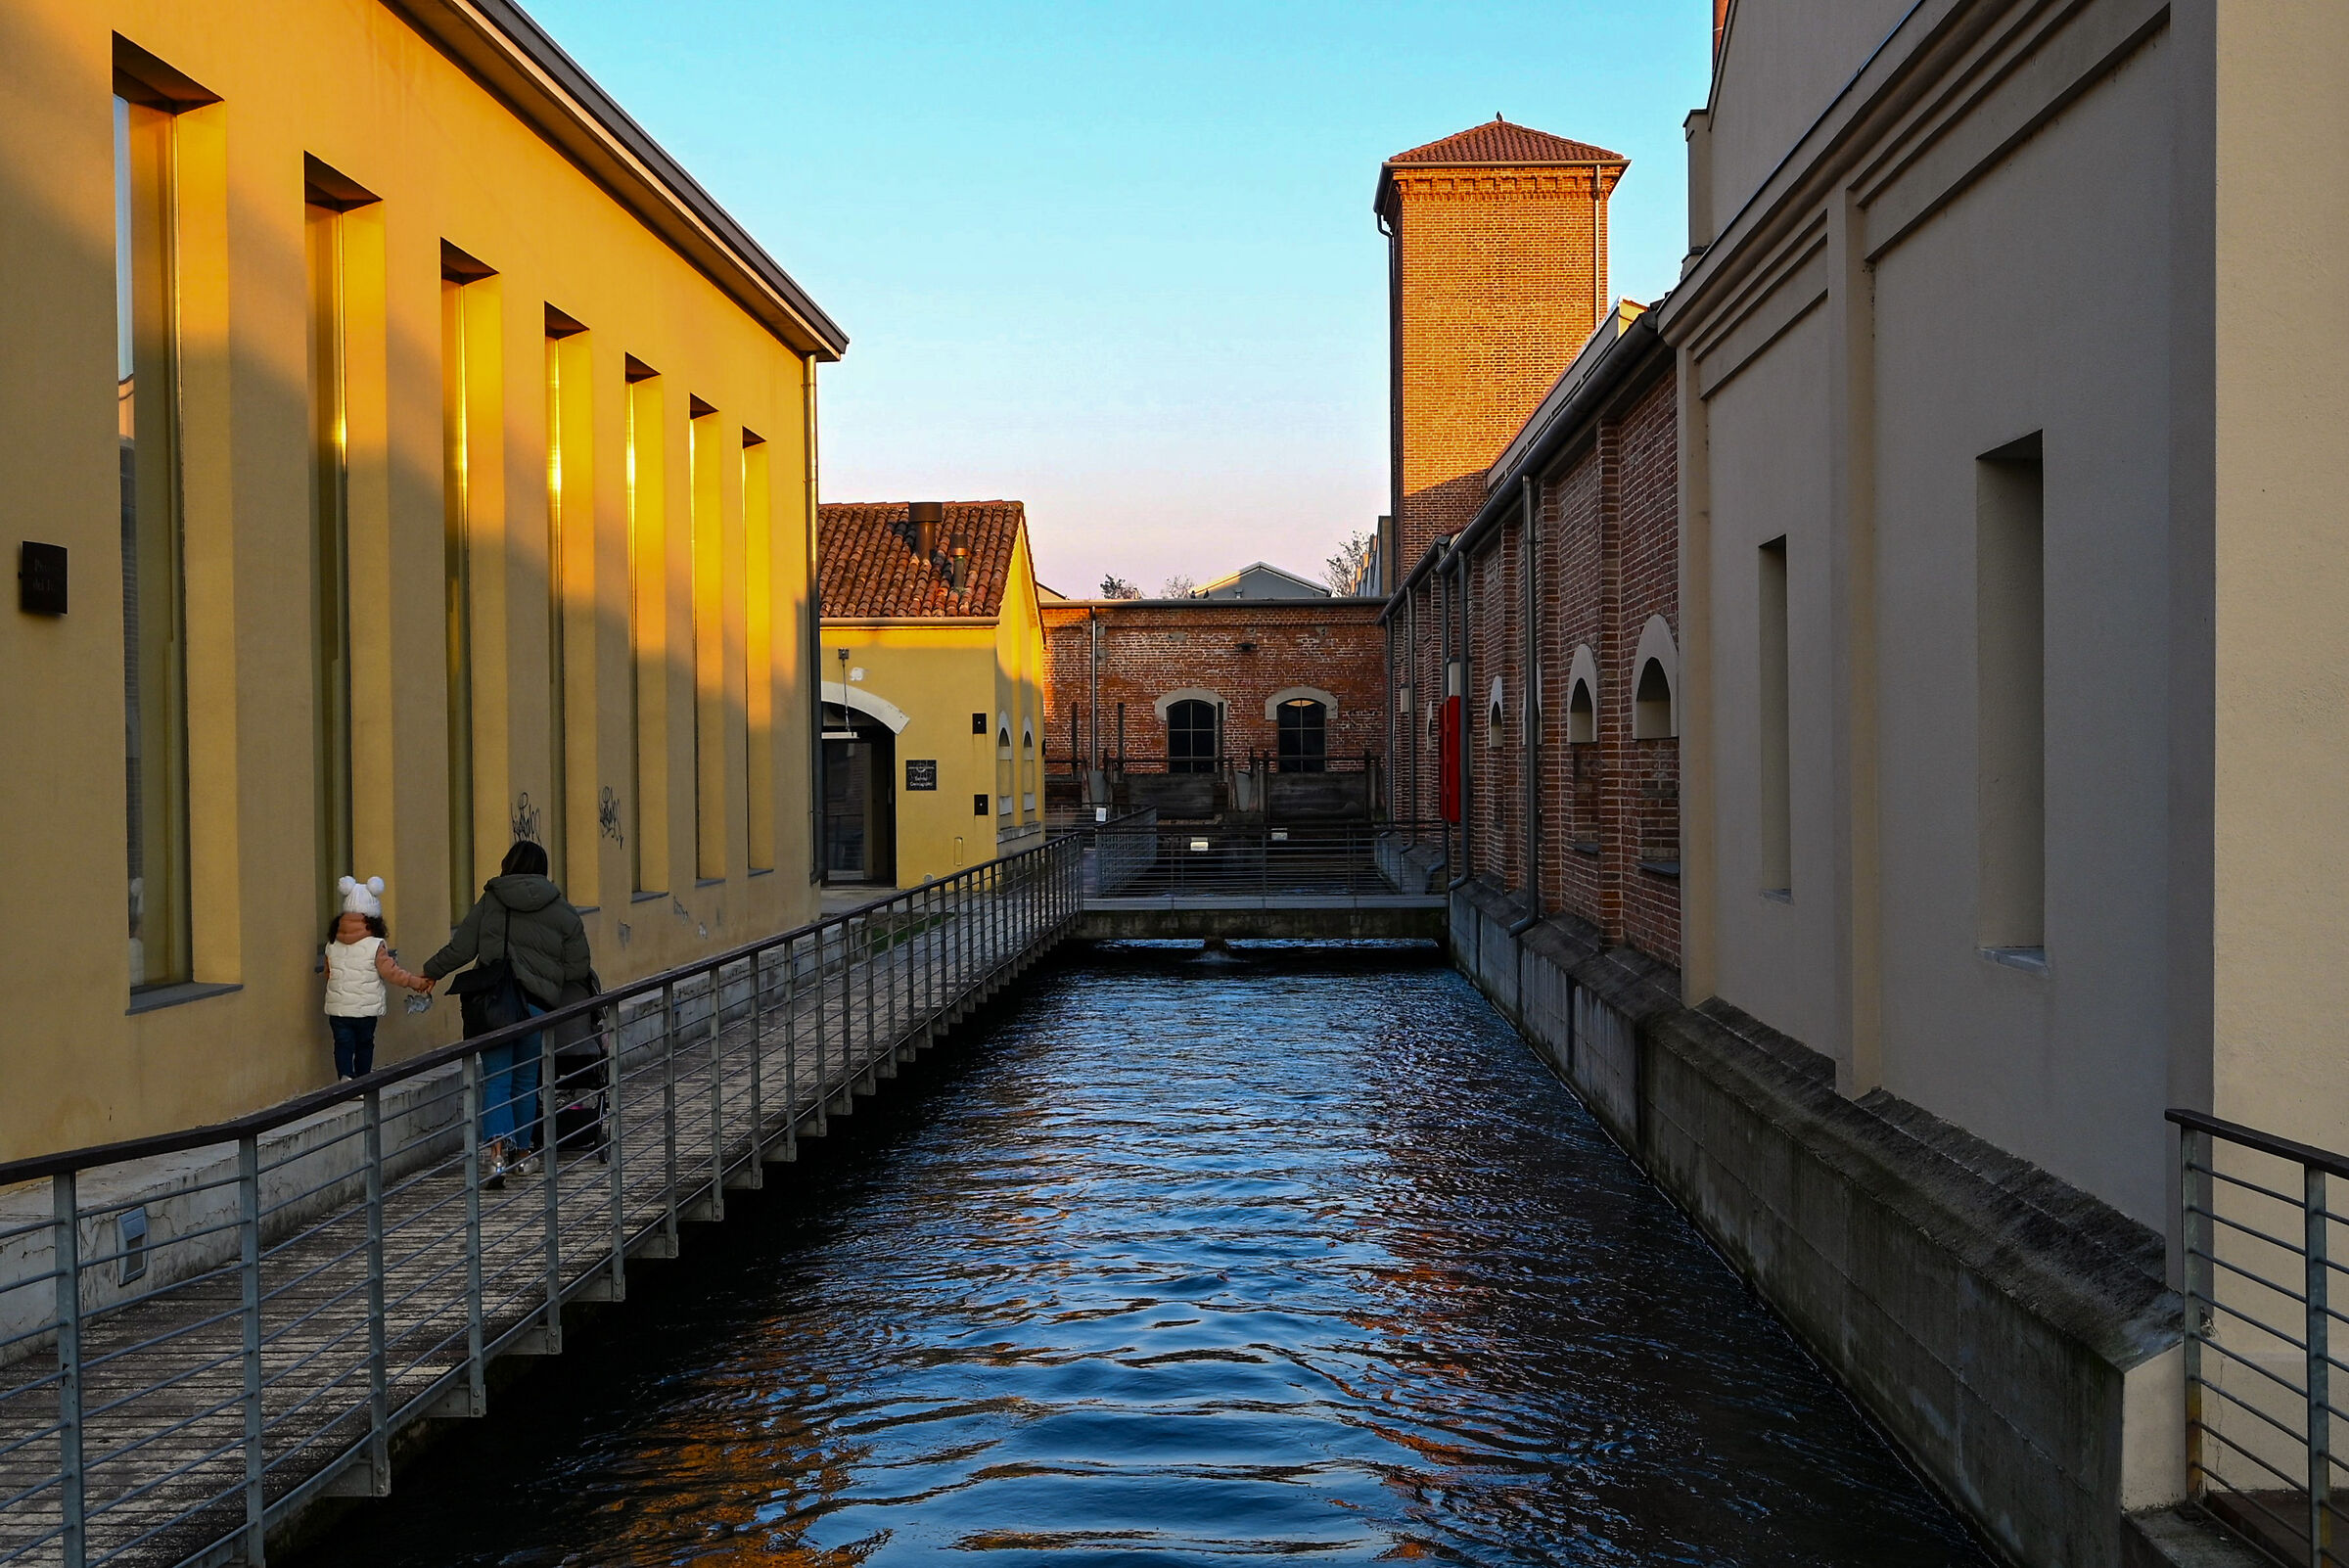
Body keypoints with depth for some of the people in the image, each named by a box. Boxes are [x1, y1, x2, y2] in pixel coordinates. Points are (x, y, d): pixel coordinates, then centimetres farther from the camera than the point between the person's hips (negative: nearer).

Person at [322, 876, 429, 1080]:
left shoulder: (332, 945, 2)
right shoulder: (376, 946, -11)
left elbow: (328, 973, 12)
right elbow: (391, 972, -12)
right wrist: (417, 982, -2)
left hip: (337, 1007, 2)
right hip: (367, 1007, -2)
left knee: (343, 1044, 5)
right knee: (364, 1044, 13)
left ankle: (345, 1078, -12)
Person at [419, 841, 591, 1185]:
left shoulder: (488, 903, 4)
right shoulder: (562, 912, 5)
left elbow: (461, 949, 3)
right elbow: (577, 970, 4)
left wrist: (431, 971, 20)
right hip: (536, 1005, 1)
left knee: (495, 1079, 0)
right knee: (526, 1079, 15)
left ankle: (499, 1150, -19)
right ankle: (522, 1153, 26)